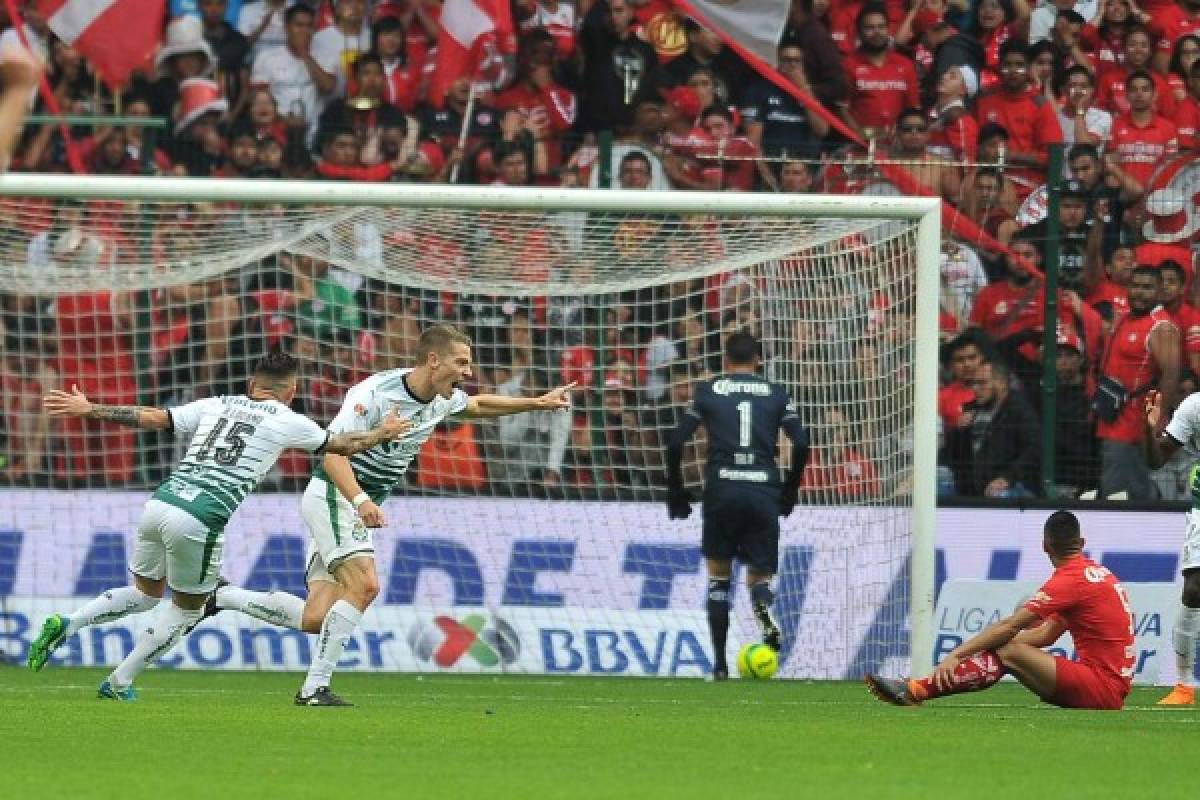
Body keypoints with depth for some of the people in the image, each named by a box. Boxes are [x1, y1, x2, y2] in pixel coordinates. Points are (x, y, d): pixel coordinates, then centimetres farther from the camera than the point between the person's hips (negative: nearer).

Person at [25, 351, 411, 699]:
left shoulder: (216, 405, 19)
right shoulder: (287, 422, 8)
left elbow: (152, 417, 16)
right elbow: (342, 445, 21)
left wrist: (89, 410, 20)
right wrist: (383, 433, 39)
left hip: (160, 502, 5)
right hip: (199, 520, -5)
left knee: (145, 593, 26)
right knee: (188, 608, 18)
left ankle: (66, 625, 7)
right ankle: (119, 684, 16)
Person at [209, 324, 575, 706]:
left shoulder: (441, 400, 3)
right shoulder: (375, 393, -22)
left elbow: (478, 405, 28)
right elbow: (332, 453, -28)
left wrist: (537, 403, 23)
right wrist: (361, 500, -43)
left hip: (360, 504, 8)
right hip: (333, 493, -8)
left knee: (315, 619, -1)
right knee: (364, 584, -25)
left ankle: (220, 596, 14)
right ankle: (315, 688, -21)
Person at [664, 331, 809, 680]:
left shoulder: (709, 391, 9)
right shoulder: (776, 394, 11)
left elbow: (676, 442, 3)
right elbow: (801, 443, 2)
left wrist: (676, 492, 12)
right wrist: (789, 490, 15)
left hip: (722, 491, 0)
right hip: (764, 492, 0)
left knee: (719, 575, 15)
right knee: (760, 576, 11)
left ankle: (720, 664, 9)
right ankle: (764, 611, -26)